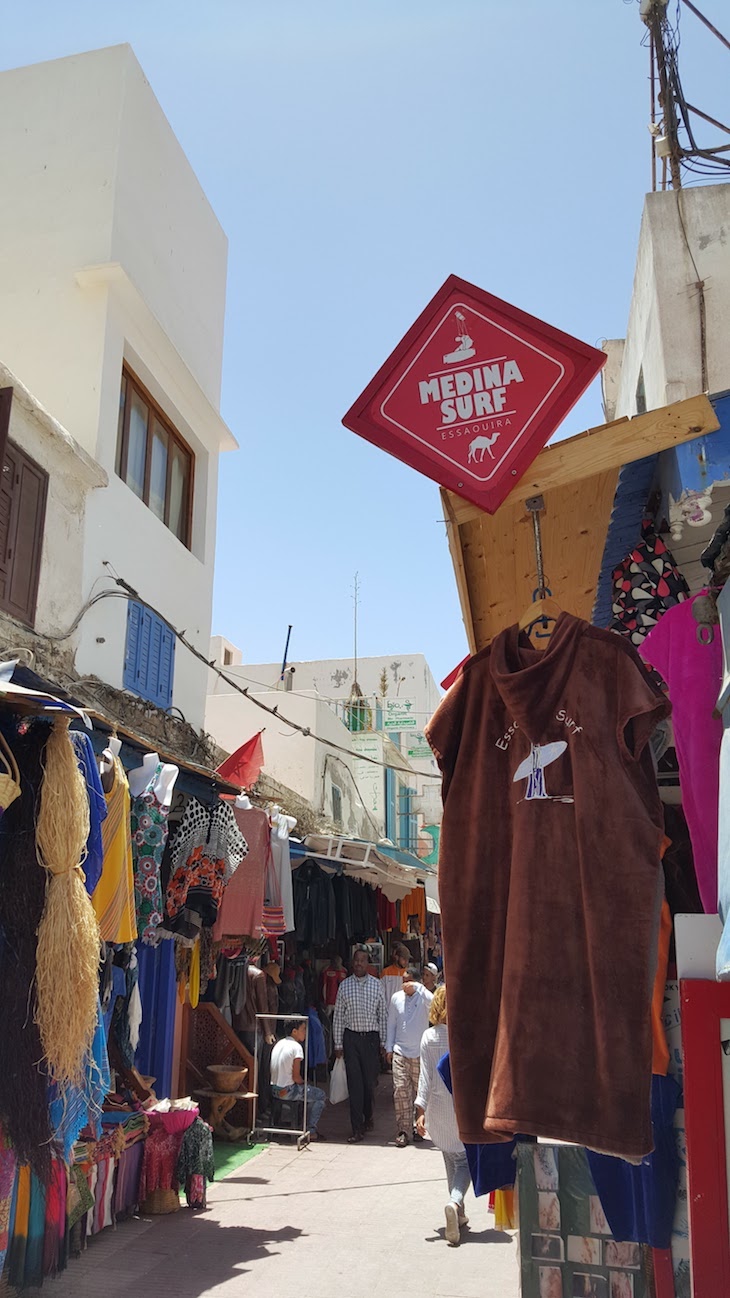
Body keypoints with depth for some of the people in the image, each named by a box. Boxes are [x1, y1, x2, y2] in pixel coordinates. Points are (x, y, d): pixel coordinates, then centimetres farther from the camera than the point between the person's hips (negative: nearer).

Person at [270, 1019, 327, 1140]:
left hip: (274, 1089, 8)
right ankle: (311, 1130, 7)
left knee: (310, 1092, 29)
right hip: (287, 1091, -8)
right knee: (321, 1096, 8)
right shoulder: (296, 1046, -16)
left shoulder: (279, 1044, 9)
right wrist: (304, 1084, 5)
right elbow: (296, 1077, -16)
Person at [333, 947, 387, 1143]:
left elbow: (383, 1014, 6)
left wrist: (383, 1041, 3)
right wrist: (338, 1044, 1)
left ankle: (368, 1117, 33)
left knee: (370, 1081, 8)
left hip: (371, 1037, 1)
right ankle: (358, 1129, 0)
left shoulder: (376, 984, 3)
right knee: (354, 1083, -3)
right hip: (351, 1037, 0)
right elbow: (338, 1016, 4)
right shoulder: (344, 985, 2)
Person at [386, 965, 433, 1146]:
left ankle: (418, 1127, 21)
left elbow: (433, 1002, -30)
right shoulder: (396, 998, 6)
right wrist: (389, 1048, 10)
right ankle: (403, 1130, -1)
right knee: (400, 1090, -6)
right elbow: (391, 1024, 13)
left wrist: (417, 988, -24)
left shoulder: (423, 997, -5)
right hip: (400, 1052, 2)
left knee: (420, 1091, 6)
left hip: (420, 1053, -2)